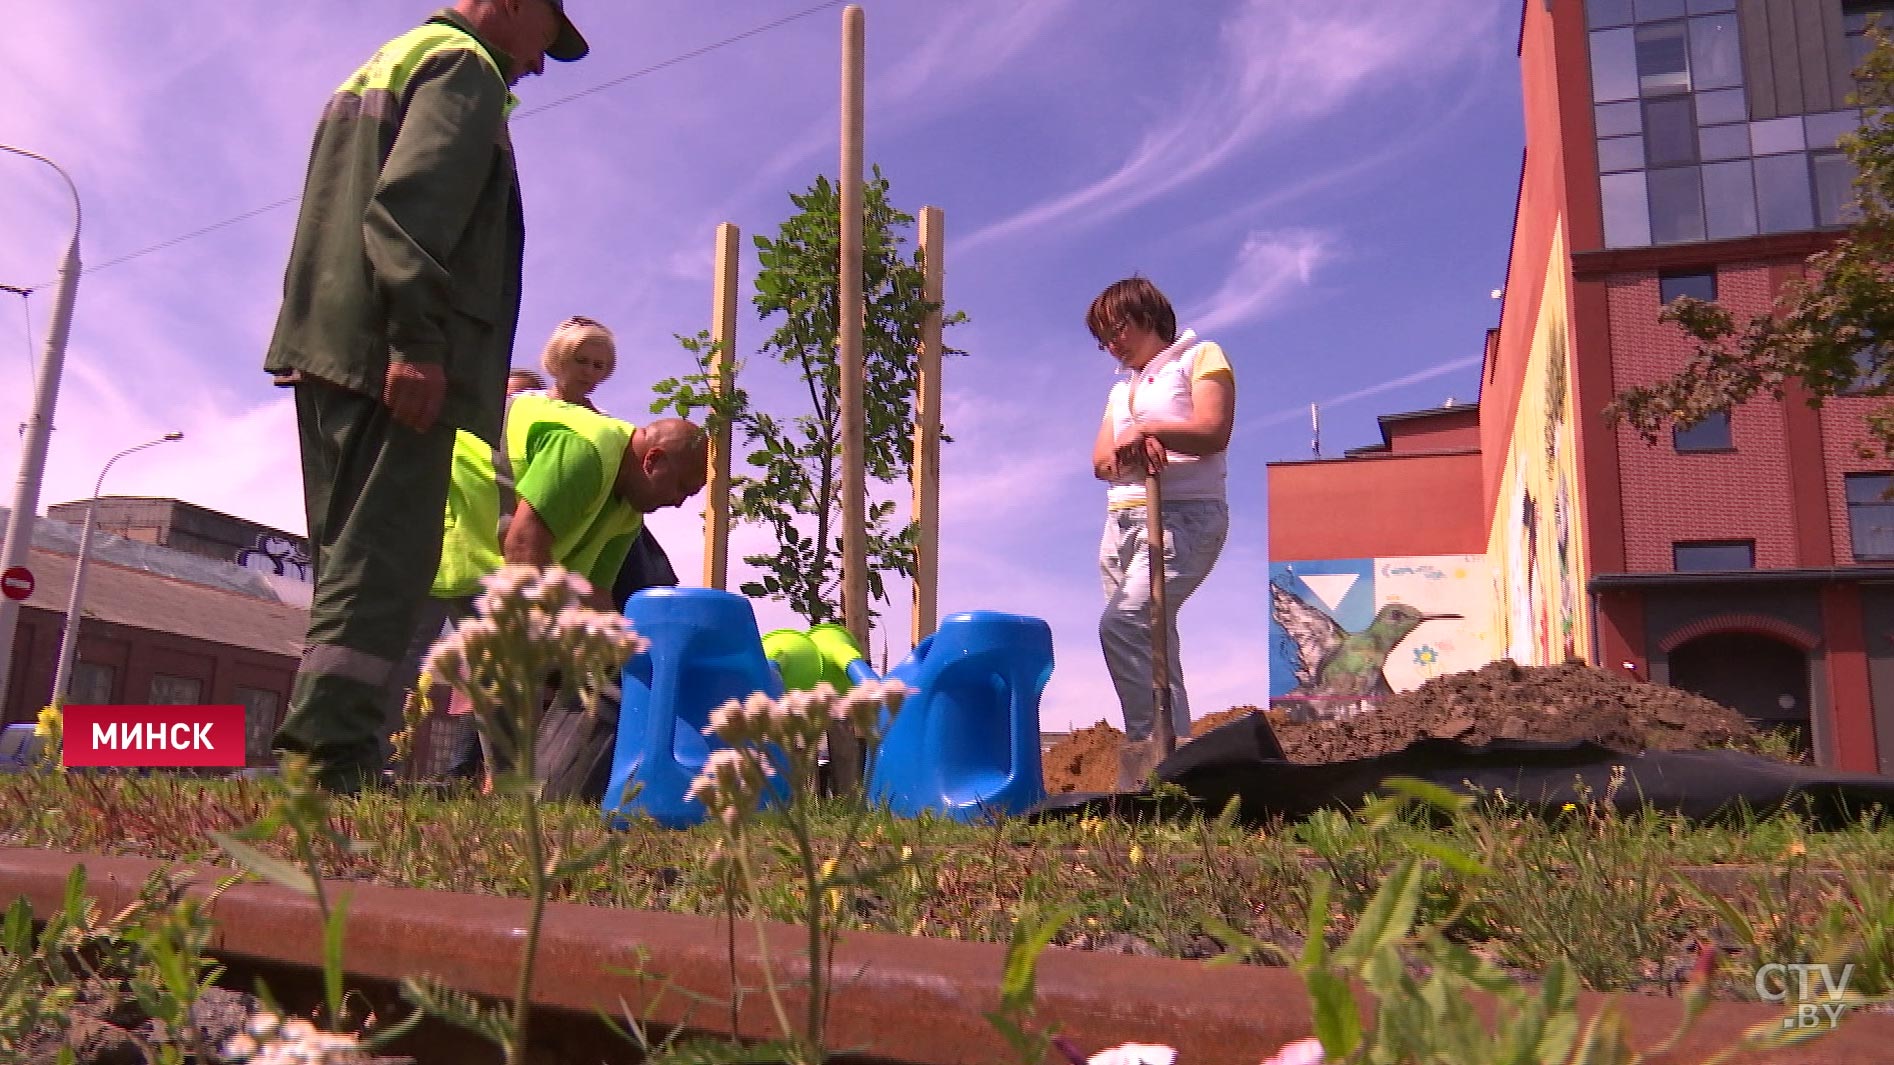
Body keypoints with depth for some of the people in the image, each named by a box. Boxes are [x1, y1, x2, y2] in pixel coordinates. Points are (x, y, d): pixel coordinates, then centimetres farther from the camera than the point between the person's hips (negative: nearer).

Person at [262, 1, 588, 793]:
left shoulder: (381, 66, 30)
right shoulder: (465, 66, 0)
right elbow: (413, 207, -16)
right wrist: (418, 341, -23)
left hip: (325, 344, 9)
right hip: (393, 357, -9)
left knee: (352, 556, 8)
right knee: (385, 556, -13)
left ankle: (323, 741, 6)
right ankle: (332, 749, -18)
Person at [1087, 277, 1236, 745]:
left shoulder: (1200, 356, 9)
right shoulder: (1122, 386, 28)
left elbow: (1214, 431, -8)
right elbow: (1101, 461, 12)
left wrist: (1146, 429, -15)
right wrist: (1132, 448, -10)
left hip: (1185, 515, -7)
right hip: (1122, 521, 8)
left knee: (1122, 624, -26)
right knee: (1150, 641, 0)